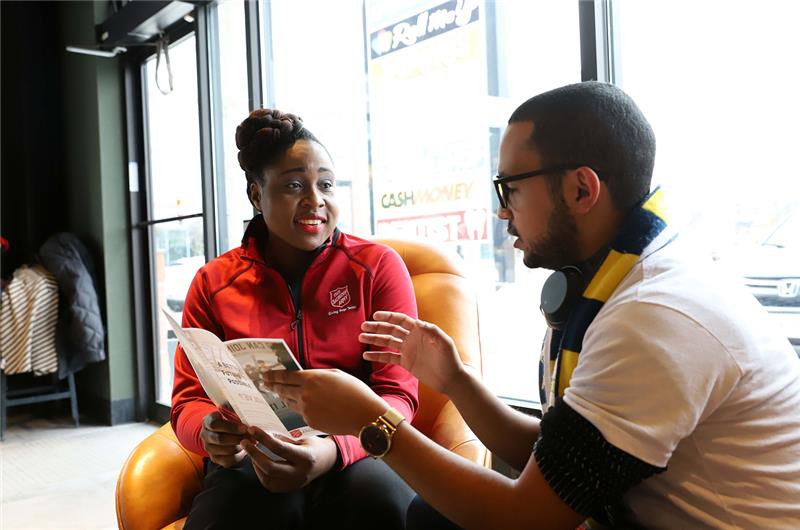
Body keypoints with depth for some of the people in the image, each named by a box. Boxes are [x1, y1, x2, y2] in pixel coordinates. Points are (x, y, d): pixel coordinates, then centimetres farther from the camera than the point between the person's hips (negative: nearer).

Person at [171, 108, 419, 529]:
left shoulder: (378, 266, 1)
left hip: (353, 456, 0)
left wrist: (333, 449, -26)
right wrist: (210, 432, -20)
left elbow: (397, 392, -5)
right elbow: (188, 401, 6)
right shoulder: (213, 282, 7)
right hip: (252, 463, 1)